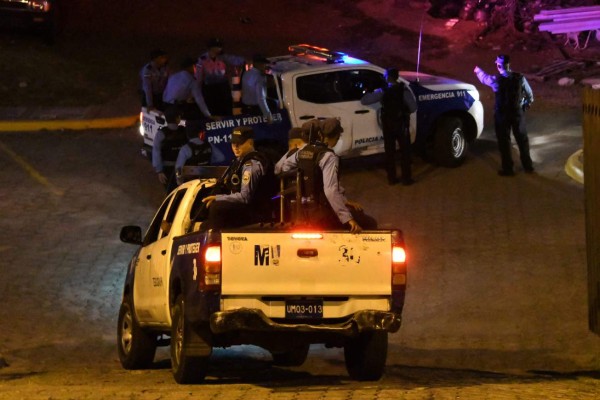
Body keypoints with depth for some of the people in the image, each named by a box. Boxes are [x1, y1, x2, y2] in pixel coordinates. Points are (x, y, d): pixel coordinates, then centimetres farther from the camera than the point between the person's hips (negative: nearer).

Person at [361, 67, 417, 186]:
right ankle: (406, 178, 10)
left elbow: (364, 100, -8)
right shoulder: (404, 90, -12)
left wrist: (367, 93, 14)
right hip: (401, 125, -1)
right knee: (405, 152, 9)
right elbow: (413, 107, -13)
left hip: (387, 126, 1)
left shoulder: (383, 91, -10)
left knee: (390, 152, 11)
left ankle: (391, 178, 15)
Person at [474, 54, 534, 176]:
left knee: (504, 141, 11)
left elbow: (485, 78, 4)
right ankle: (528, 166, 26)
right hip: (518, 113, 2)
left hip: (502, 115, -2)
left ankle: (508, 168, 16)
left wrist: (478, 71, 28)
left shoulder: (496, 80, -19)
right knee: (522, 139, 17)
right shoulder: (519, 78, -14)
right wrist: (528, 102, 23)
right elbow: (529, 93, 0)